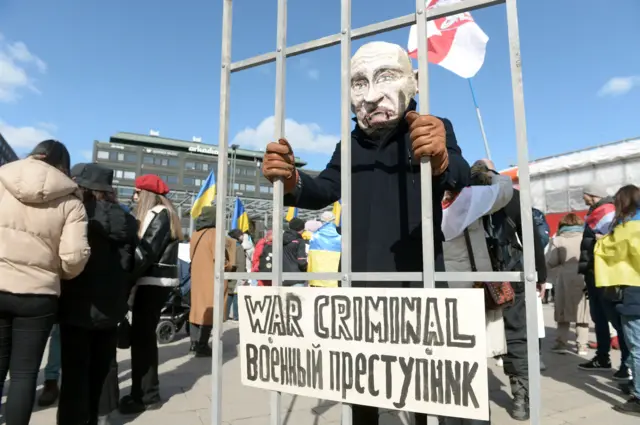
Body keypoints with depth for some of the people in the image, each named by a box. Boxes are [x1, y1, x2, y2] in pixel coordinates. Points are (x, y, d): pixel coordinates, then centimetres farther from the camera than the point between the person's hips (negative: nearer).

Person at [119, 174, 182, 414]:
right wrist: (131, 279, 10)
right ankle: (146, 391, 24)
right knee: (145, 336, 14)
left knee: (141, 337, -5)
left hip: (153, 282, -10)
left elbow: (147, 252, -18)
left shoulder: (159, 215, -11)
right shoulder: (156, 214, 19)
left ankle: (145, 395, 5)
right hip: (153, 282, 10)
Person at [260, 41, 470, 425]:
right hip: (360, 282, 5)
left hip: (417, 281, -4)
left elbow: (462, 177, -21)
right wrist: (291, 180, -26)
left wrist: (442, 161, -46)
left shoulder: (436, 130, -3)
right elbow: (324, 191, -4)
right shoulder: (349, 145, 11)